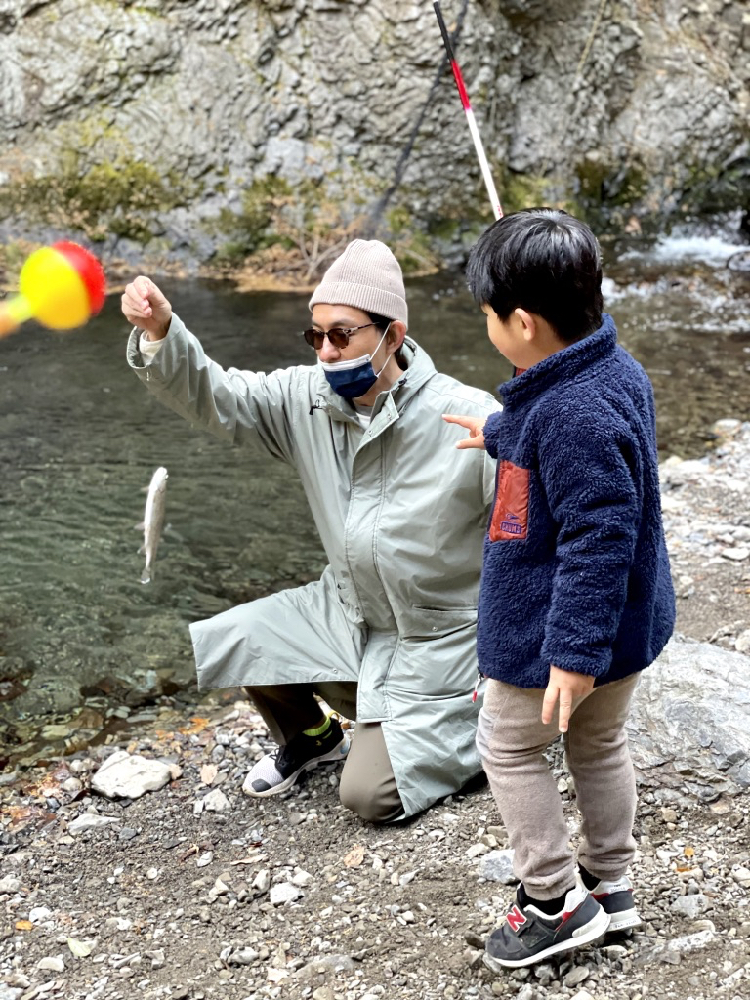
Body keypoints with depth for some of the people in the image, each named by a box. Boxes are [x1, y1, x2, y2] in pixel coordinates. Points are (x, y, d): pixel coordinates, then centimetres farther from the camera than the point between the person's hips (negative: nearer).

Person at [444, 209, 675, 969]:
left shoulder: (576, 415, -33)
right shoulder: (607, 368, -1)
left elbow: (598, 540, -32)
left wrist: (575, 654, -27)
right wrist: (498, 434, 37)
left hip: (566, 631, -10)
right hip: (621, 622, 10)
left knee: (507, 745, 10)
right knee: (598, 743, 23)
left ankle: (556, 900, 21)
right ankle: (609, 884, 39)